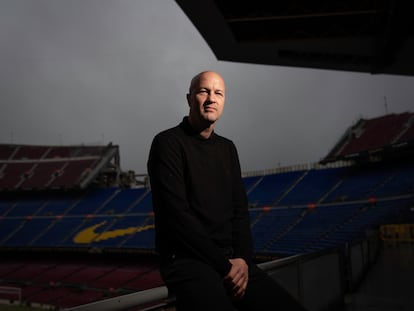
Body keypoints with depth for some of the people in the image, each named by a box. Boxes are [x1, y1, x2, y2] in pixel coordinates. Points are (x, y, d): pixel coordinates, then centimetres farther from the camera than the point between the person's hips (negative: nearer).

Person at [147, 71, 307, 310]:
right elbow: (176, 215, -14)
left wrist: (243, 258, -5)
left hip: (231, 259, 6)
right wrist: (223, 265, -14)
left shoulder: (228, 148, 15)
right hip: (187, 261, -6)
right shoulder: (168, 143, -6)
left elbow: (239, 210, 12)